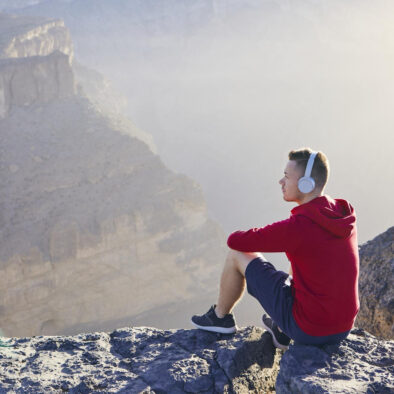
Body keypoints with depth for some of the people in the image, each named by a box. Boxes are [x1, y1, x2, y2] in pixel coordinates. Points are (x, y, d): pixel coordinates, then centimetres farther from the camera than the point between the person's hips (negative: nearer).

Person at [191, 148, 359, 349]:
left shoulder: (297, 227, -23)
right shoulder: (345, 215, -1)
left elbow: (235, 240, -12)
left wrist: (260, 238, 11)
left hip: (307, 330, -7)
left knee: (237, 254, 5)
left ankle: (220, 316, 30)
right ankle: (281, 331, 35)